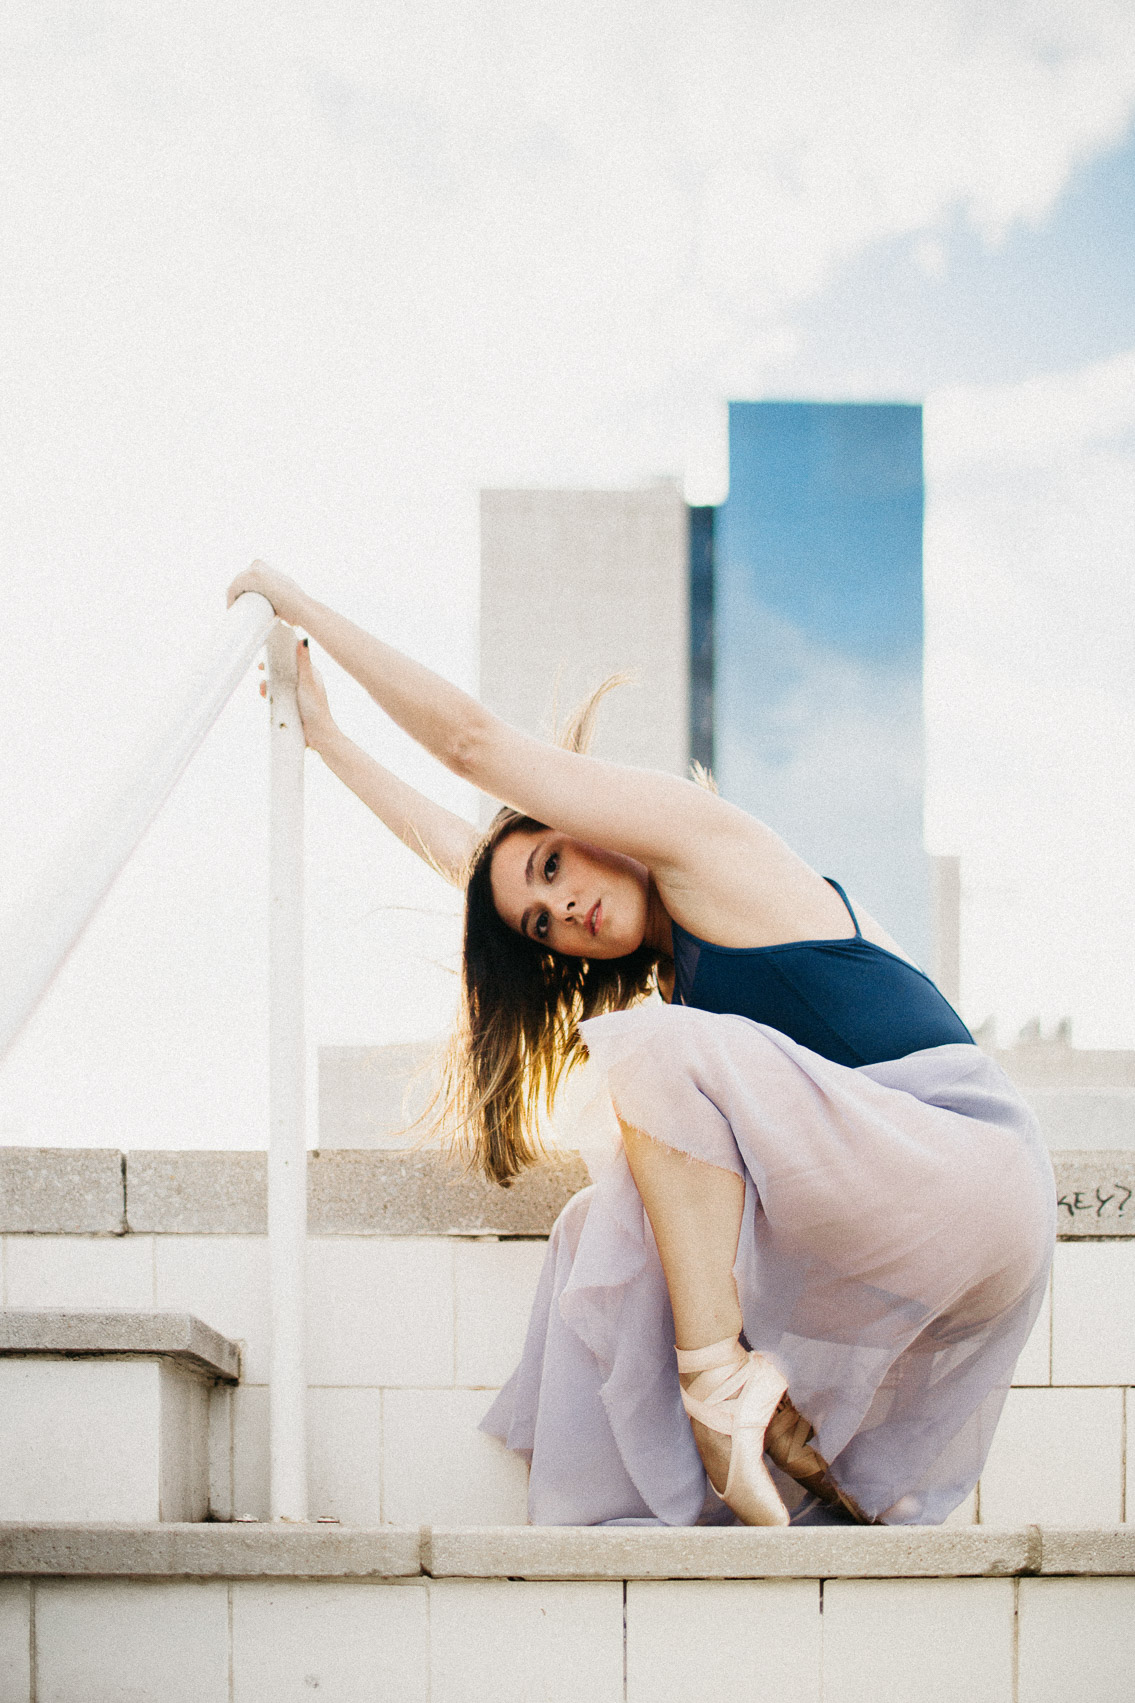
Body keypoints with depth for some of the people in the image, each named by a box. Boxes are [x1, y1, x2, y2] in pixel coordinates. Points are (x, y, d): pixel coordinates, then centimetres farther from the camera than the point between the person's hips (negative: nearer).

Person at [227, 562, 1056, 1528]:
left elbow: (469, 741, -3)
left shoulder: (705, 840, -2)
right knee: (604, 1226, 8)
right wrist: (325, 735, 35)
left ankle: (720, 1381, -19)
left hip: (964, 1168, -9)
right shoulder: (676, 960, 22)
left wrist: (307, 609, 4)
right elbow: (463, 854, 31)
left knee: (660, 1050, -21)